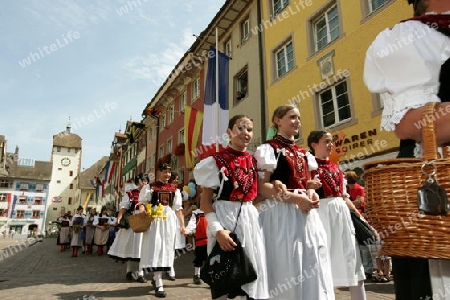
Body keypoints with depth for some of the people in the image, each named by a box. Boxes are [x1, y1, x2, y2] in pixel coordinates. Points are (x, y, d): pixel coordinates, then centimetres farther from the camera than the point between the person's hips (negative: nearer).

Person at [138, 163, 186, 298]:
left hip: (169, 221, 4)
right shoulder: (149, 187, 4)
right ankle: (159, 285, -8)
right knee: (156, 249, -9)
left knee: (166, 249, 7)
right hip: (154, 221, -3)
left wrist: (182, 224, 7)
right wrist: (142, 209, -21)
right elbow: (142, 203, 2)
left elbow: (178, 208, 12)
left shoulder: (174, 189, 12)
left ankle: (156, 278, 27)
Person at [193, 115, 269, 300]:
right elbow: (205, 200, -9)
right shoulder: (216, 161, -6)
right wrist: (217, 229, -20)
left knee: (251, 275, 11)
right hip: (225, 218, -5)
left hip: (250, 219, 5)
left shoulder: (254, 162, 11)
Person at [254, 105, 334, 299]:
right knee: (287, 267, -2)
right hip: (281, 213, -7)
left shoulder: (302, 152, 18)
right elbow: (262, 187, -13)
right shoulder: (268, 148, -4)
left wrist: (311, 193, 0)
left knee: (312, 265, 9)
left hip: (306, 212, 7)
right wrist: (295, 198, -20)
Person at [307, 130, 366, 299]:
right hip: (322, 212, -7)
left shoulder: (336, 167, 19)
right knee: (324, 254, -2)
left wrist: (359, 214, 16)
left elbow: (344, 196, 20)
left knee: (351, 252, 9)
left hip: (342, 211, 7)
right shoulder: (309, 165, -2)